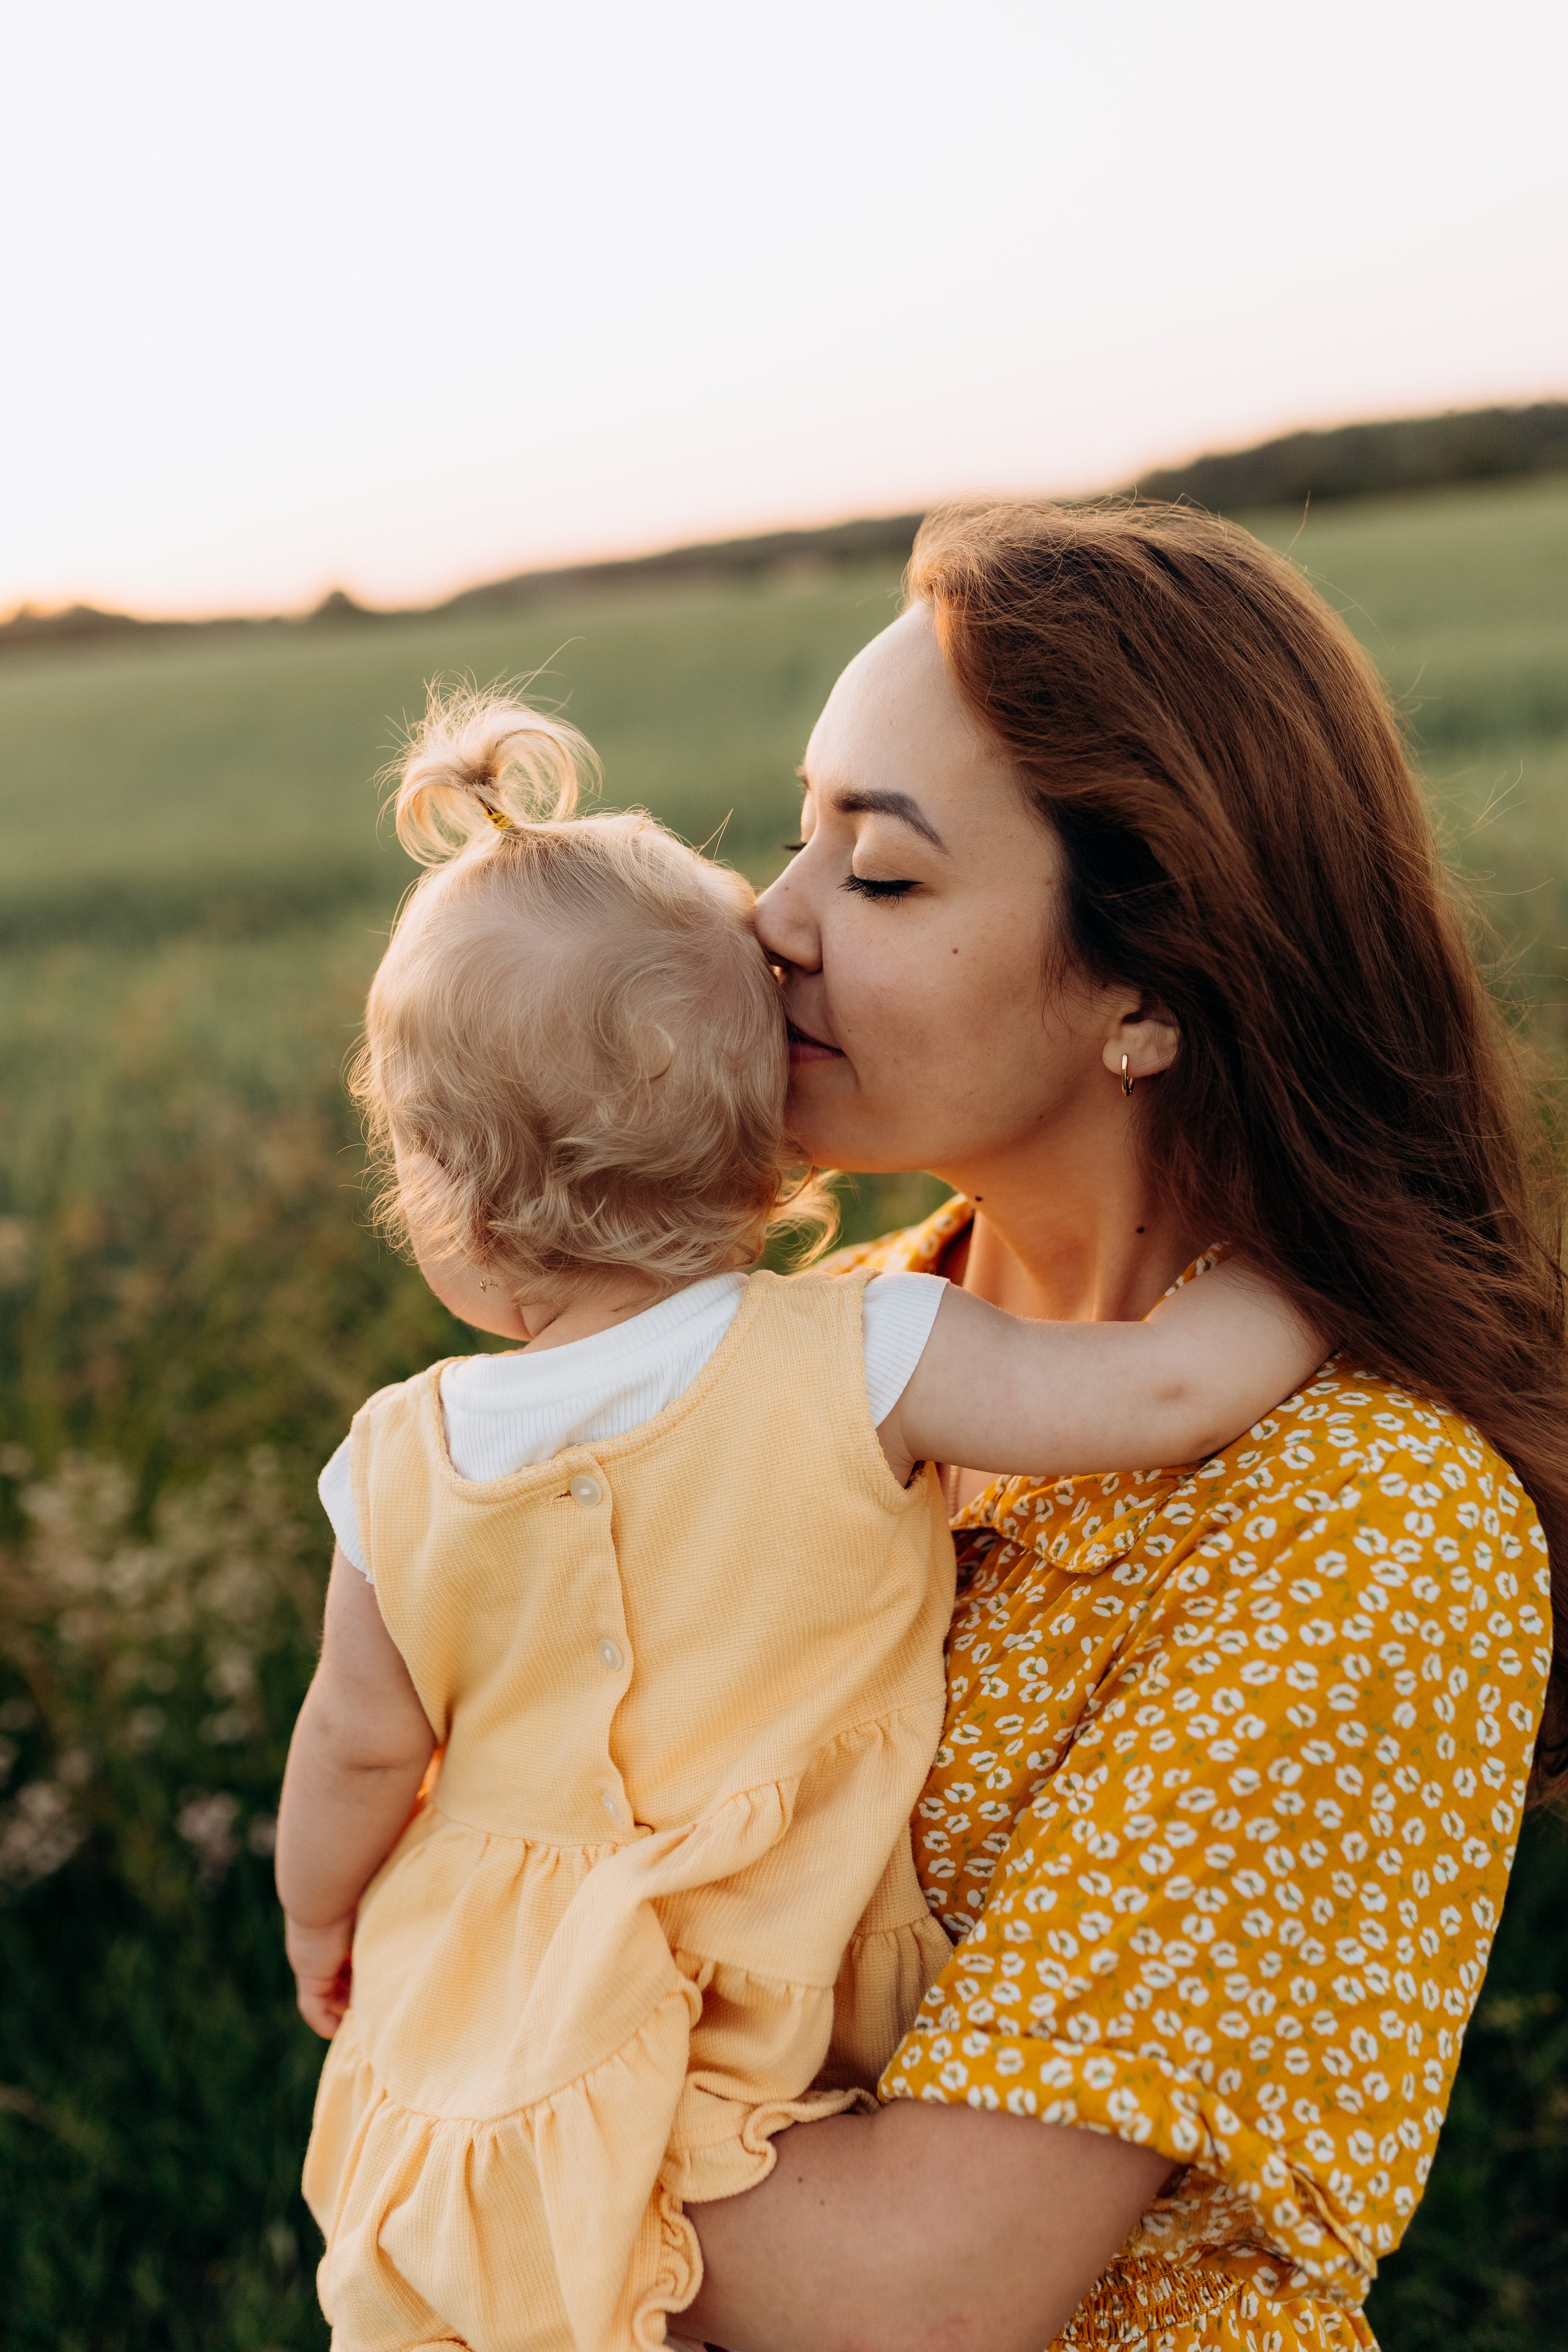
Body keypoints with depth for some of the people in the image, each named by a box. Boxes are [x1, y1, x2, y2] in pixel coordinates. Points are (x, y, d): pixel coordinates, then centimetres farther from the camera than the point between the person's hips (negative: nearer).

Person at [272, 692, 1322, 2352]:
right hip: (770, 2046, -2)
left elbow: (359, 1745, 0)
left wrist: (318, 1927, 20)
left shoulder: (405, 1468, -13)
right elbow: (1163, 1387, -25)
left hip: (471, 2024, 2)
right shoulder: (856, 1369, -22)